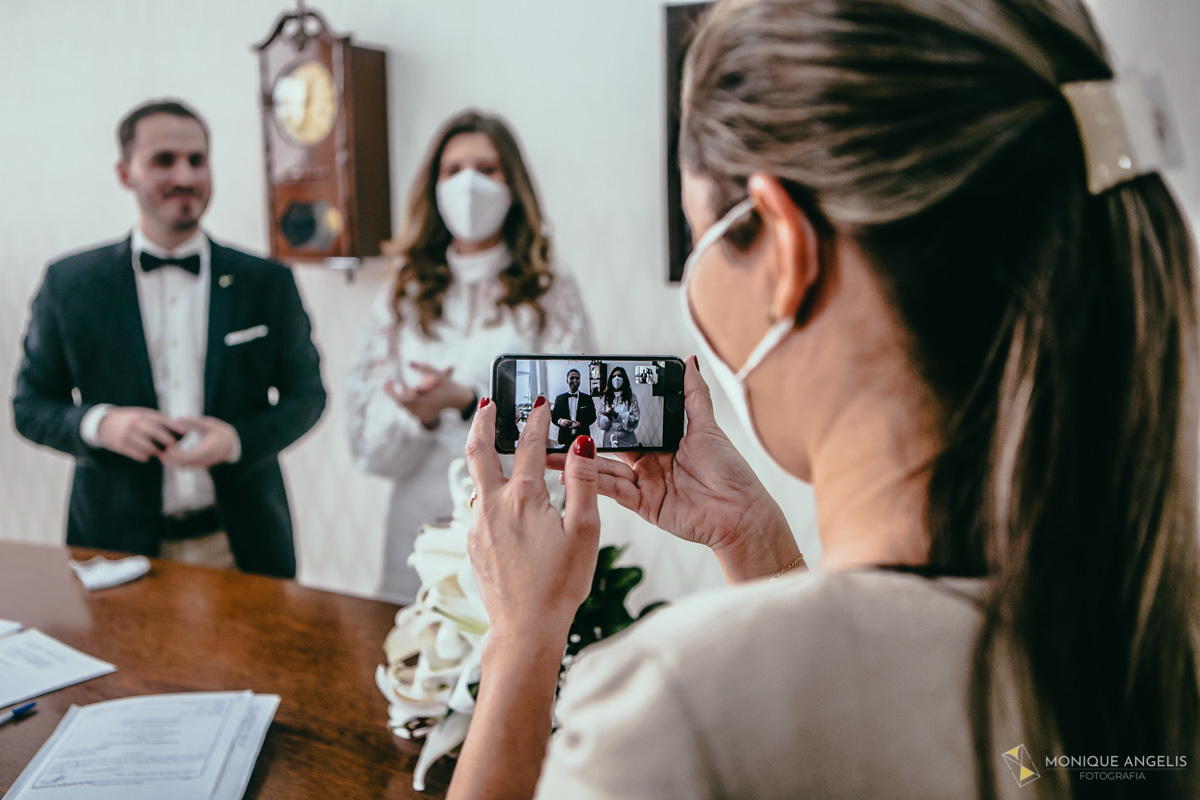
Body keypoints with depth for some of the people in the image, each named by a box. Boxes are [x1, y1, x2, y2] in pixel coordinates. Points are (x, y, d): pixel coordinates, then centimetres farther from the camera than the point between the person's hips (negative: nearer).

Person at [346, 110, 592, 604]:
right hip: (420, 529, 2)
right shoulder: (404, 298, 10)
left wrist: (468, 401, -18)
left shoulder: (552, 295, 4)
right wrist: (420, 415, -15)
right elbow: (367, 440, 6)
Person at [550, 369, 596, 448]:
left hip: (582, 438, 0)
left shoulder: (587, 398, 8)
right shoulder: (559, 399, 11)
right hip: (565, 438, 1)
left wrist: (581, 424, -14)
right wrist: (560, 421, -14)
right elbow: (554, 417, 10)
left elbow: (592, 417, 4)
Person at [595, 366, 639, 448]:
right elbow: (600, 423, 4)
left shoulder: (631, 398, 3)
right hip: (609, 440, 2)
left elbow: (634, 421, -8)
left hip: (626, 441, -1)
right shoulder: (606, 399, 9)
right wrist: (609, 417, -16)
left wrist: (617, 415, -19)